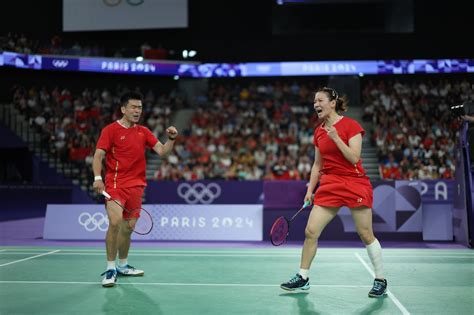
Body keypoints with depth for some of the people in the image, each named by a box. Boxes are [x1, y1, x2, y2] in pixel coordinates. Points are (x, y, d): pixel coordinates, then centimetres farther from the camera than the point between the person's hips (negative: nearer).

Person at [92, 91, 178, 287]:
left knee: (129, 226, 12)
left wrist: (171, 139, -11)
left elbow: (161, 151, 8)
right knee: (115, 222, -23)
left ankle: (123, 266, 29)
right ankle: (110, 269, -12)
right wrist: (97, 178, -23)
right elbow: (98, 155, -9)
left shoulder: (143, 132, 13)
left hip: (136, 186, 5)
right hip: (115, 184, -5)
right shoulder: (110, 130, -2)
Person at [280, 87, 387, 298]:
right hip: (329, 185, 5)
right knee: (310, 231, -1)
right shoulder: (318, 131, 10)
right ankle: (303, 278, 13)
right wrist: (310, 190, 10)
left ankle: (380, 280, 16)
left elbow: (354, 158, -15)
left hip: (355, 184, -5)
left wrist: (336, 138, -21)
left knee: (366, 234, 0)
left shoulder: (350, 125, -7)